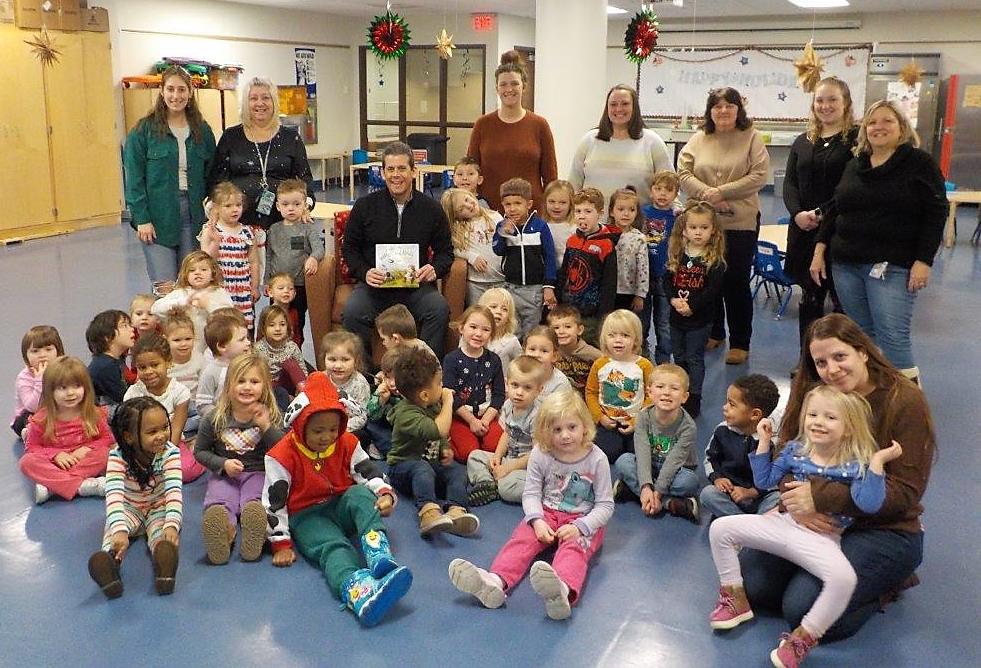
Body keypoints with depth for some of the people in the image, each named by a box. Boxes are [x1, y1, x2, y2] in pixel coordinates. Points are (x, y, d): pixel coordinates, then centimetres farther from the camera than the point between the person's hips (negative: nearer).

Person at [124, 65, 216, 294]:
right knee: (166, 289, -7)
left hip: (193, 215, 3)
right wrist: (141, 219, -11)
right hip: (157, 216, -3)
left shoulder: (203, 130, 8)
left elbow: (210, 174, 13)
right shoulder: (144, 130, -3)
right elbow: (134, 178, -4)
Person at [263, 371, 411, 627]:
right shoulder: (282, 456, -13)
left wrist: (385, 495, -21)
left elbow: (369, 474, 1)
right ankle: (359, 593, -70)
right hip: (306, 517, -4)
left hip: (342, 507, 4)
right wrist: (282, 544, -13)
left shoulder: (347, 444, -1)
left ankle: (381, 560, -50)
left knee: (361, 494, -30)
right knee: (333, 547, -35)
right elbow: (274, 503, -10)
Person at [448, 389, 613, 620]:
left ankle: (564, 590, -68)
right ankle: (495, 582, -53)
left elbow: (605, 505, -7)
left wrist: (580, 527, -23)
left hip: (584, 521, -3)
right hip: (546, 514, 4)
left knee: (574, 547, -34)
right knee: (521, 539, -25)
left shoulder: (597, 459, -10)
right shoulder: (540, 454, -4)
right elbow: (531, 493, -2)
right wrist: (537, 521, -22)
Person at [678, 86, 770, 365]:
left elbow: (759, 175, -8)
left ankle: (740, 343, 12)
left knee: (736, 282, 1)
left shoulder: (752, 138, 0)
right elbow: (683, 173, 1)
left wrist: (721, 192, -15)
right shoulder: (698, 140, 8)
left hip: (740, 222, -3)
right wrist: (708, 195, -14)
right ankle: (713, 333, 30)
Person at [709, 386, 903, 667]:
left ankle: (803, 638, -15)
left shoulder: (855, 463, -11)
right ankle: (736, 600, 8)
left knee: (844, 578, -36)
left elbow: (869, 504, -26)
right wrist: (764, 442, 6)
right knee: (721, 528, -5)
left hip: (820, 538, -5)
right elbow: (765, 481, 12)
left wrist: (877, 462, -28)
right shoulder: (795, 450, 3)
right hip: (783, 522, 5)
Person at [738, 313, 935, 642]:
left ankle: (885, 583, 6)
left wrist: (821, 496, -27)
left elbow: (905, 491, -18)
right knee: (747, 582, -9)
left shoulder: (906, 401, -15)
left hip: (885, 529, -5)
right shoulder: (810, 393, -1)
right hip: (819, 523, 5)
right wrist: (795, 503, -24)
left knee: (803, 609, -21)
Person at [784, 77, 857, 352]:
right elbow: (790, 183, 8)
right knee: (809, 298, 12)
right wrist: (798, 213, -10)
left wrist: (823, 214, -18)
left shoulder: (857, 139, -4)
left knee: (842, 299, 1)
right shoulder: (803, 142, 14)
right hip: (804, 230, 5)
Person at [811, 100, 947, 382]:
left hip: (892, 268, -5)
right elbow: (835, 210, 17)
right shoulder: (854, 166, 14)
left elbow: (936, 214, -5)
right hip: (846, 265, 5)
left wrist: (923, 261, -13)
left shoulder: (920, 163, -1)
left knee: (893, 337, -11)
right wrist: (820, 250, 9)